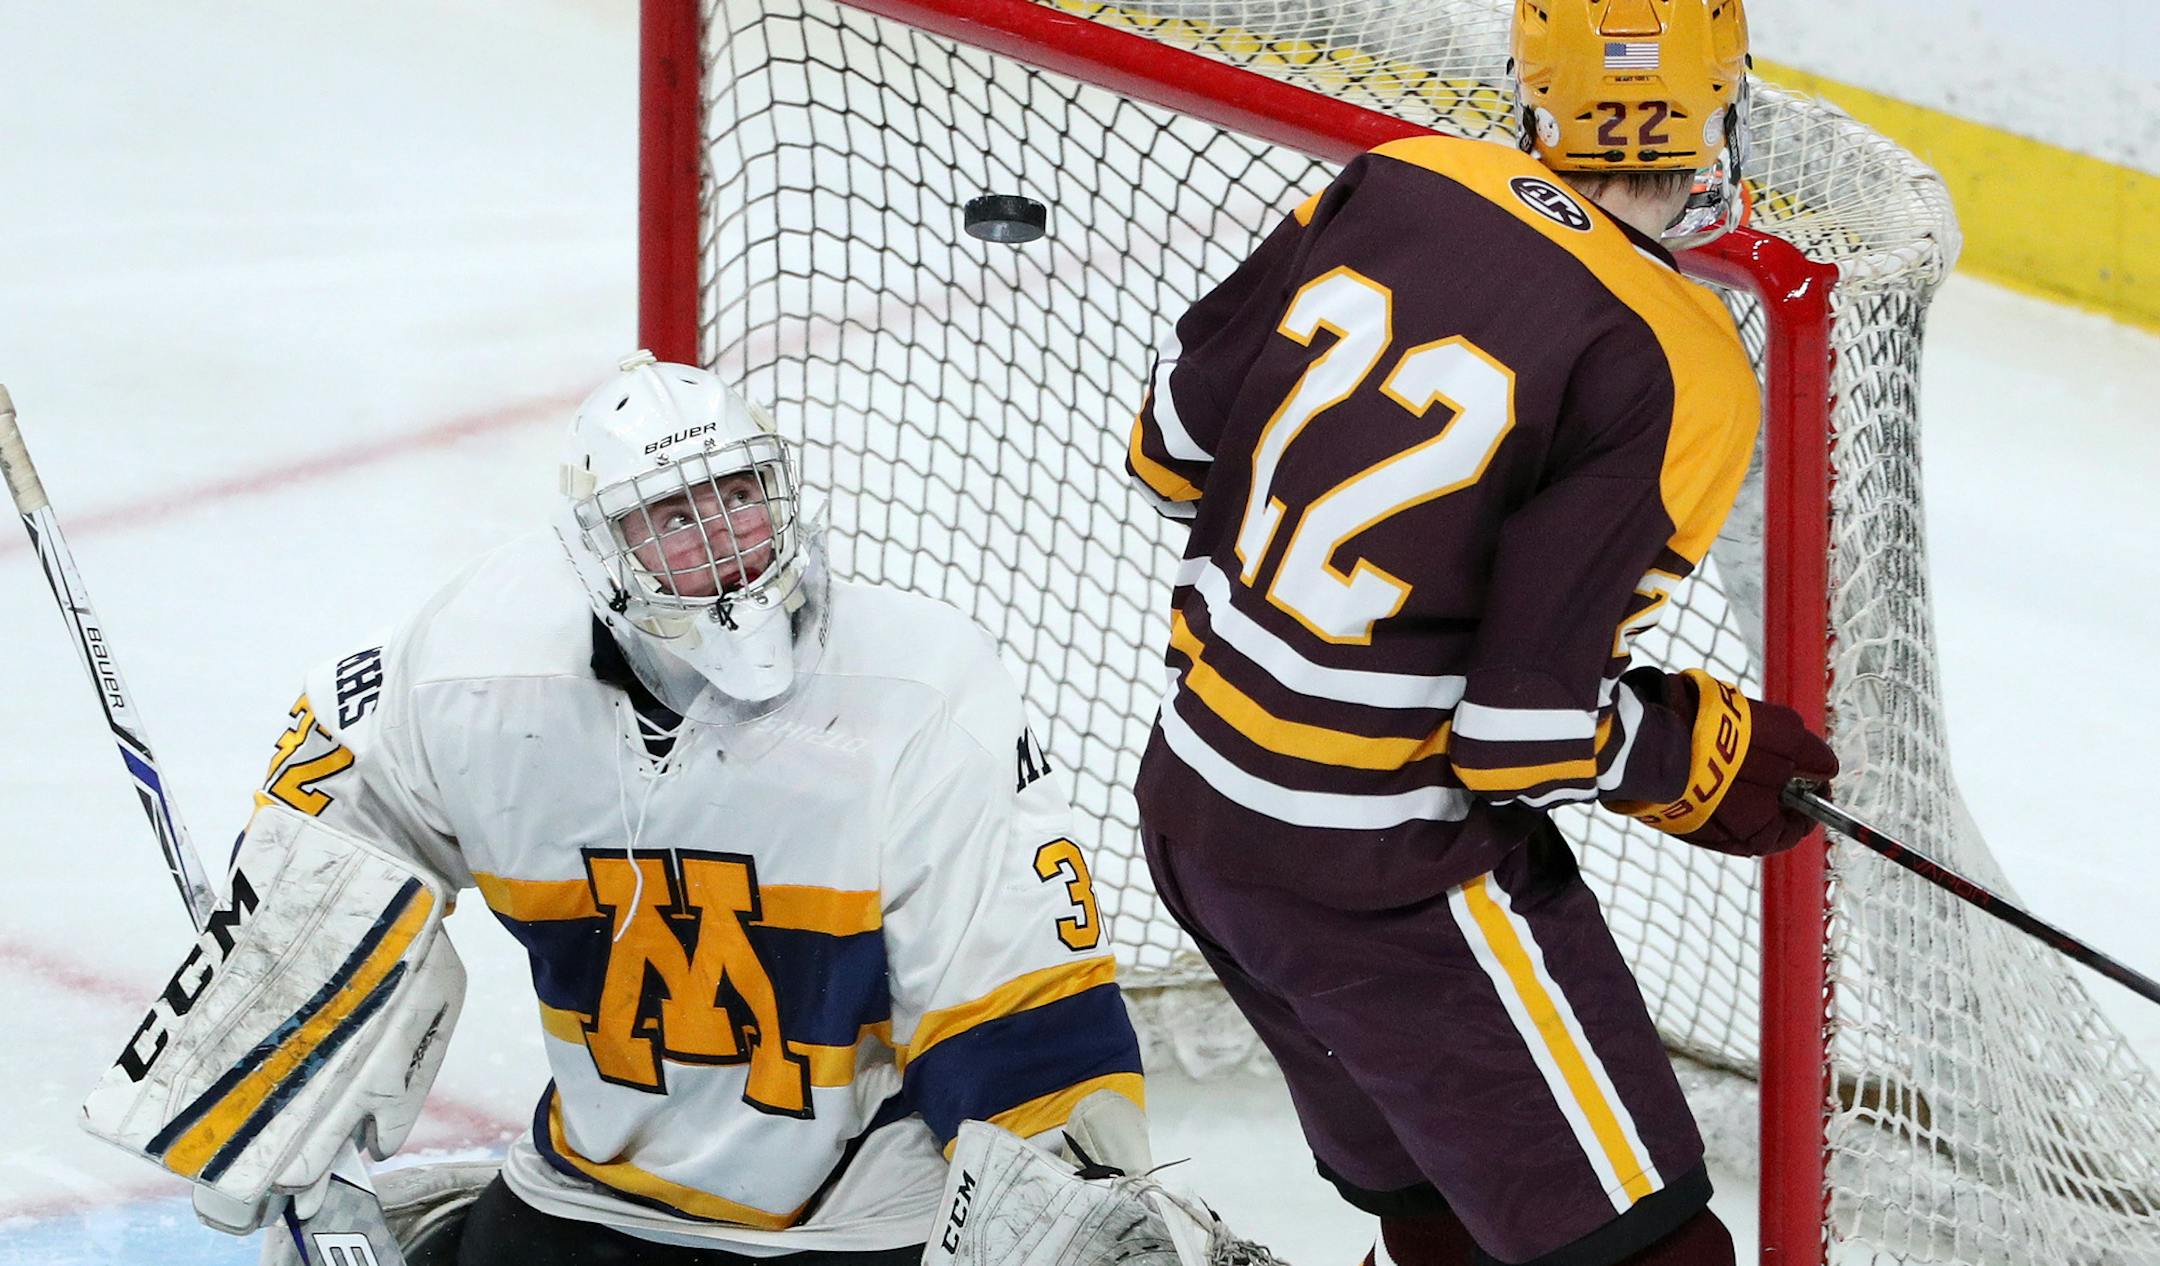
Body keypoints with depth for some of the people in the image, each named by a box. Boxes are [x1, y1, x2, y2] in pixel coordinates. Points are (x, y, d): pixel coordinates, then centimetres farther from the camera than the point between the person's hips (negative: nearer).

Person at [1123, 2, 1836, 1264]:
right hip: (1382, 874, -8)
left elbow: (1179, 439, 7)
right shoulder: (1674, 375, -20)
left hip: (1192, 805, 8)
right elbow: (1525, 729, -20)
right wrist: (1712, 759, -3)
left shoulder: (1398, 186, -3)